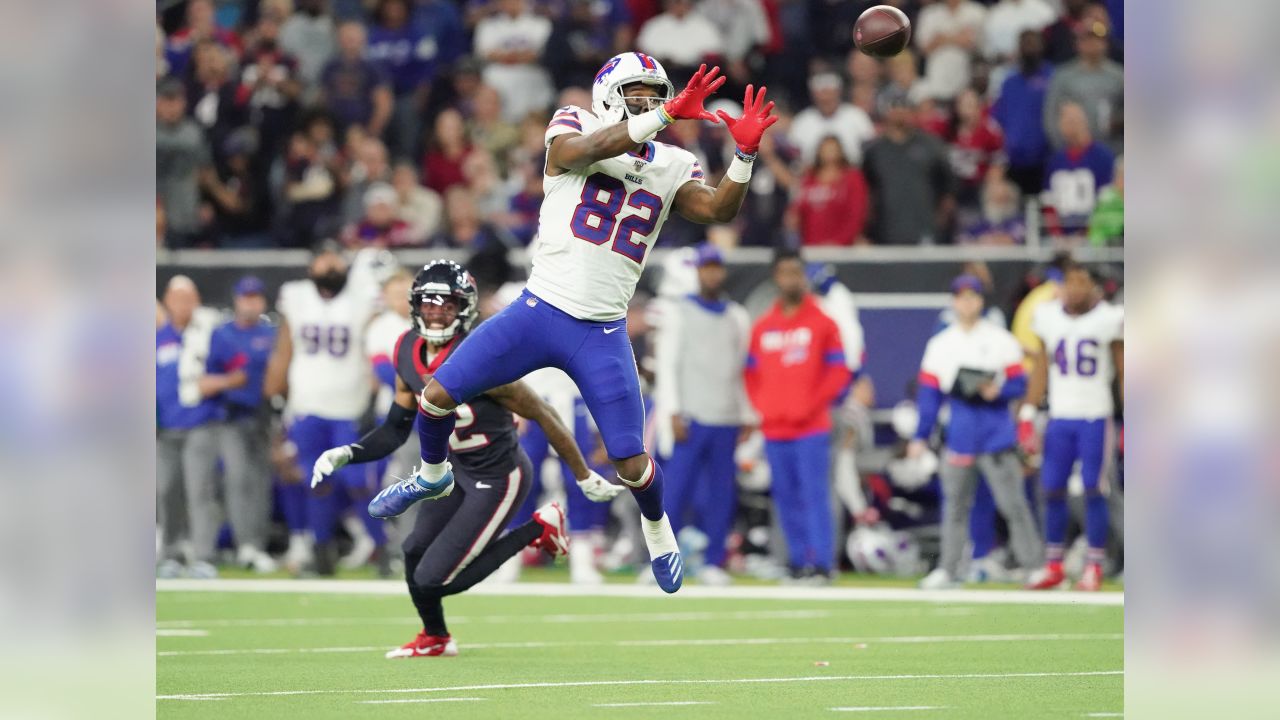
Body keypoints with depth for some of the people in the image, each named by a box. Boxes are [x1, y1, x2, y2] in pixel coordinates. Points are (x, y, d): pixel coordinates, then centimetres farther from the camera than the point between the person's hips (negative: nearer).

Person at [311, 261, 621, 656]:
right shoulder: (409, 352, -5)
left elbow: (542, 415, -19)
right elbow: (395, 429, 6)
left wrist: (585, 478, -12)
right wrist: (346, 455, -10)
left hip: (498, 479, -7)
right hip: (458, 472, 7)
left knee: (433, 579, -9)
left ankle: (539, 528, 5)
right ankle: (435, 638, 36)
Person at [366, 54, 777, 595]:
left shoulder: (672, 168, 6)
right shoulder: (572, 128, -2)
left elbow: (719, 210, -9)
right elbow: (580, 150, -26)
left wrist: (745, 153, -25)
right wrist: (665, 115, -35)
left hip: (602, 336, 1)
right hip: (539, 310, -1)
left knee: (630, 462, -2)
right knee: (438, 394, -5)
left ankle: (657, 531, 31)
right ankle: (433, 475, 28)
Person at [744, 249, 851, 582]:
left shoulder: (822, 323, 1)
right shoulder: (762, 327, 13)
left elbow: (839, 373, -2)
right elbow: (752, 373, 18)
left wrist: (811, 405, -11)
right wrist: (761, 405, 2)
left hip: (811, 427, -4)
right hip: (774, 429, 4)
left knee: (815, 494, -11)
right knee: (786, 498, 6)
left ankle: (821, 563, -14)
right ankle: (798, 560, 12)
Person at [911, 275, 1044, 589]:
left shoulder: (1001, 340, 2)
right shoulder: (940, 345, 10)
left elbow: (1019, 385, 1)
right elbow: (928, 394, 9)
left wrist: (997, 392, -20)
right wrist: (920, 437, 5)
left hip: (997, 435, -3)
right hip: (960, 434, 3)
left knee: (1012, 503, -6)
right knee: (954, 503, 6)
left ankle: (1033, 565, -4)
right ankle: (948, 569, 11)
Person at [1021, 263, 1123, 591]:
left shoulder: (1109, 318, -2)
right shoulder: (1048, 317, 7)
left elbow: (1123, 373, 2)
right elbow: (1041, 370, 12)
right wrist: (1027, 414, 6)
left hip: (1096, 419, -3)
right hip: (1060, 418, 3)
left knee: (1093, 491, -4)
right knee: (1052, 491, 2)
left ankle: (1094, 567, 3)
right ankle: (1053, 567, 10)